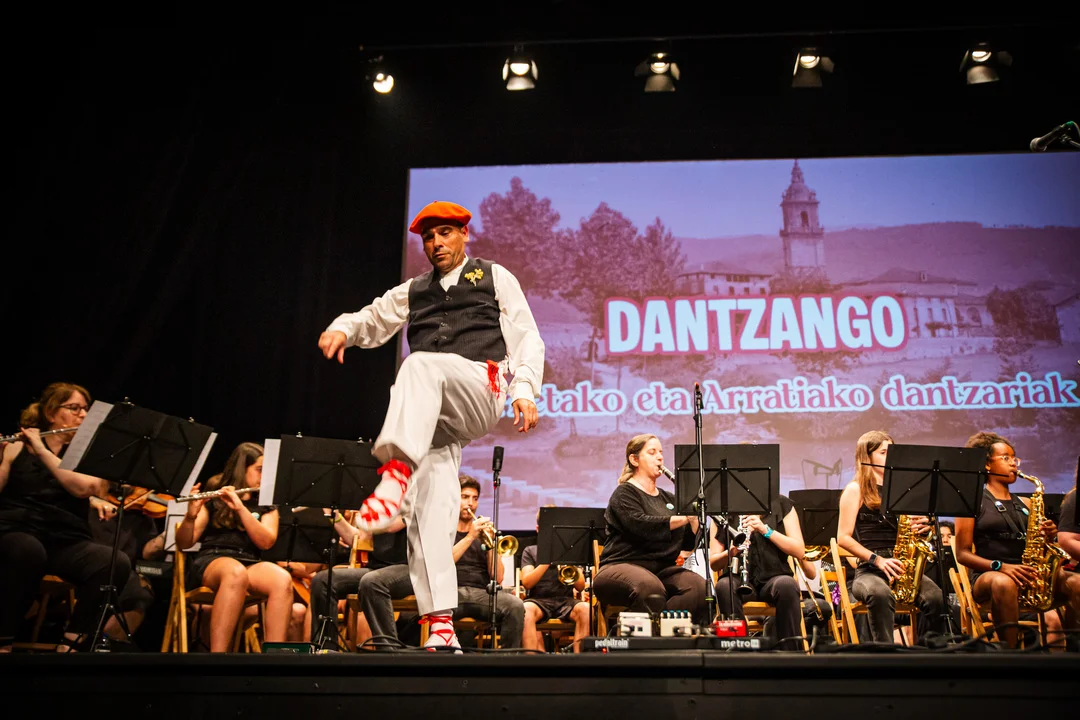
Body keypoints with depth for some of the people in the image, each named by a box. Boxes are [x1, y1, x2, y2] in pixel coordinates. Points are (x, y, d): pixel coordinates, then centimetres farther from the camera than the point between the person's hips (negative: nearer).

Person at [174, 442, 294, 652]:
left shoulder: (267, 505, 19)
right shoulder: (213, 498, 12)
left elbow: (266, 542, -1)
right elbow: (183, 544, 4)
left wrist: (240, 507, -11)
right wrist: (191, 515, -16)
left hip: (250, 564, 3)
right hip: (211, 561, -2)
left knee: (283, 580, -33)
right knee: (236, 573, -40)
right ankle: (217, 653, -41)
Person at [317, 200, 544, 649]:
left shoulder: (494, 277, 19)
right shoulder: (412, 292, 29)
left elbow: (525, 337, 11)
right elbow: (372, 320, 35)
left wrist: (525, 390, -5)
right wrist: (342, 329, 10)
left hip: (480, 388, -4)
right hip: (430, 414, 4)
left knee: (421, 364, -36)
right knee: (429, 507, -12)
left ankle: (395, 473, -53)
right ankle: (441, 626, -12)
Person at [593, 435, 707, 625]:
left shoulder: (668, 498, 21)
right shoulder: (624, 493, 2)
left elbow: (688, 543, 13)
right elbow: (641, 525, -19)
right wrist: (684, 517, -21)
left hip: (662, 569, 6)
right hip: (622, 565, -6)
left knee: (699, 587, -25)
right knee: (651, 587, -39)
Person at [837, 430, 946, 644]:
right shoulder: (856, 489, 5)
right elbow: (843, 537, -2)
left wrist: (924, 526, -4)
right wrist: (877, 559, -14)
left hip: (903, 568, 4)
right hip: (868, 570, -4)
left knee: (936, 598, -27)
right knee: (881, 594, -39)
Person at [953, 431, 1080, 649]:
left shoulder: (1025, 504, 20)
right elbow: (962, 554, -2)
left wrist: (1048, 537, -2)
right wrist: (1001, 566, -17)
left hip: (1029, 577, 5)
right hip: (988, 576, -5)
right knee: (1004, 583, -40)